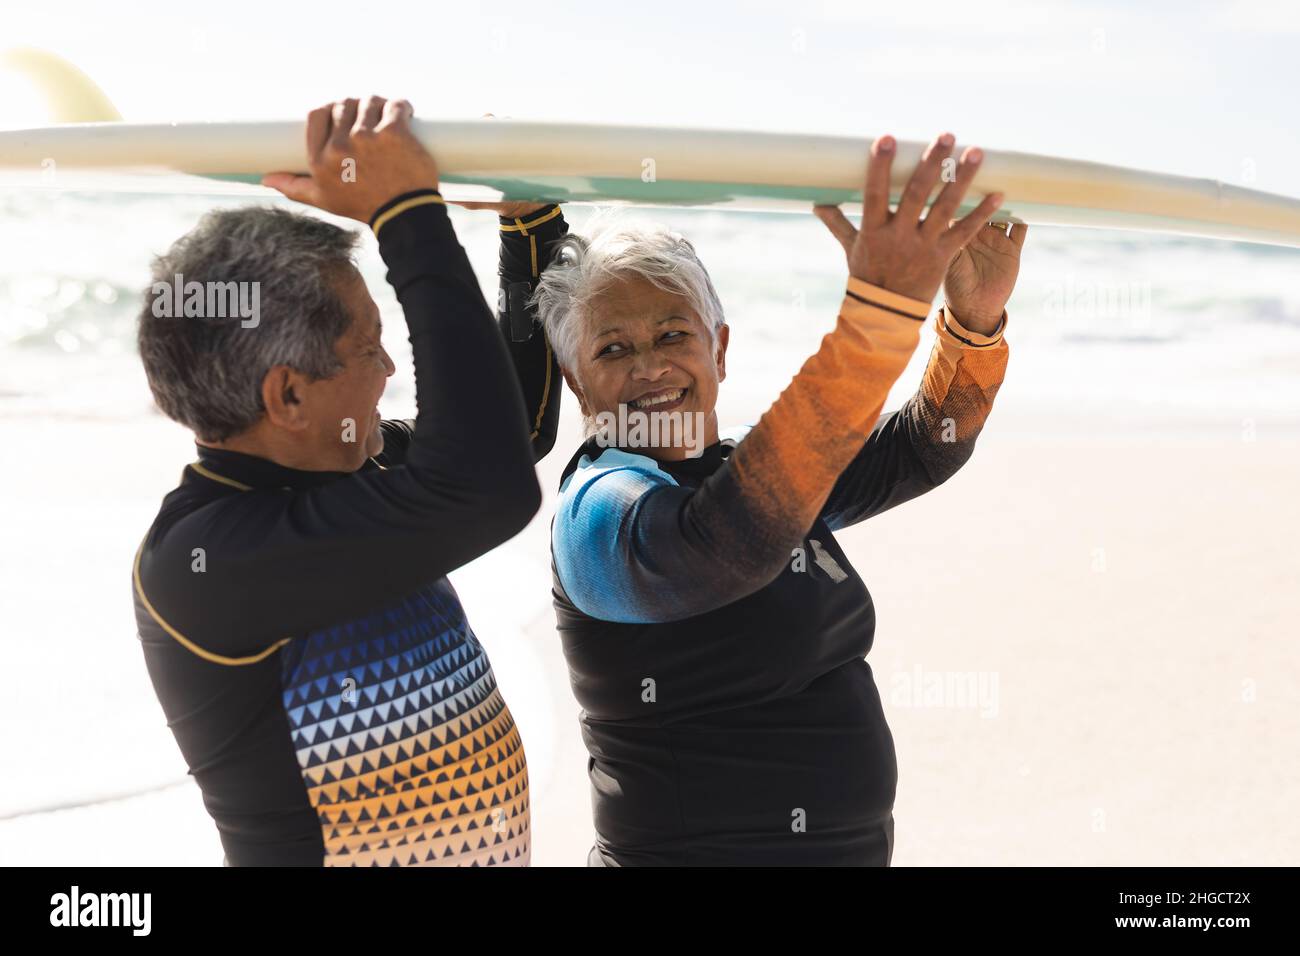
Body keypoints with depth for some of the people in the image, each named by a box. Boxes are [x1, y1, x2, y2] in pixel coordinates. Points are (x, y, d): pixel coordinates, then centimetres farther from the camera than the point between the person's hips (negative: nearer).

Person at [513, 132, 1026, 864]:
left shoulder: (773, 474, 5)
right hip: (692, 847, -8)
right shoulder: (600, 508, -20)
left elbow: (922, 449, 4)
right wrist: (882, 307, -45)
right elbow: (722, 542, -39)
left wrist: (975, 318, -16)